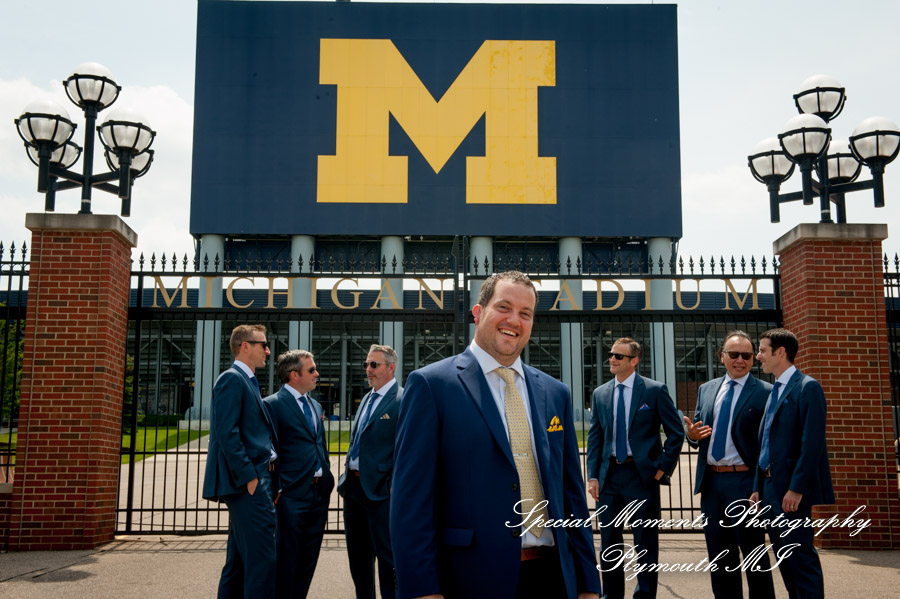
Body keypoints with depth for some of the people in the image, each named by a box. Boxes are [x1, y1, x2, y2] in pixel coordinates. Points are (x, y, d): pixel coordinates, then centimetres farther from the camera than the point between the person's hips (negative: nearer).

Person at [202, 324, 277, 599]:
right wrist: (249, 476, -19)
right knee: (262, 558, -11)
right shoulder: (232, 379, -9)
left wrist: (268, 480, 11)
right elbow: (227, 434, -18)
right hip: (248, 483, -10)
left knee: (240, 559, 14)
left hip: (251, 482, 10)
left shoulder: (246, 381, 20)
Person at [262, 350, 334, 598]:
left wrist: (327, 478, 15)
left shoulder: (315, 405, 17)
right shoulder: (273, 404, -8)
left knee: (308, 560, 12)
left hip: (320, 492, 7)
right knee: (287, 559, -1)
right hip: (292, 494, -7)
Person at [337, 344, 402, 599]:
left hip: (380, 489, -9)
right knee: (358, 557, 17)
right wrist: (347, 477, 16)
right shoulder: (367, 399, 16)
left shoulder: (402, 401, -11)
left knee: (388, 559, -2)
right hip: (353, 487, 9)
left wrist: (395, 485, -19)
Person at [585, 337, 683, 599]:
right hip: (609, 474, 4)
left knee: (646, 542, 3)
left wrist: (662, 468, -7)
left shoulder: (655, 391, -3)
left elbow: (676, 433, -1)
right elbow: (594, 437, 10)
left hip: (642, 474, -4)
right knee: (609, 540, 10)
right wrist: (592, 475, 2)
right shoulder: (600, 394, 9)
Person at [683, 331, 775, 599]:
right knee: (720, 554, 14)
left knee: (753, 552, 3)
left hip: (745, 482, -5)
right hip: (711, 482, 6)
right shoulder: (706, 390, 12)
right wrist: (693, 435, -7)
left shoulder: (765, 393, -5)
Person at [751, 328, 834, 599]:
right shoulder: (775, 391, 17)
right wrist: (759, 486, 13)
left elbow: (812, 442, -17)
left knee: (800, 555, -7)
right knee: (783, 556, 12)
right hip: (771, 486, 9)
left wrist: (797, 488, -21)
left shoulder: (807, 387, -9)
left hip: (791, 488, -9)